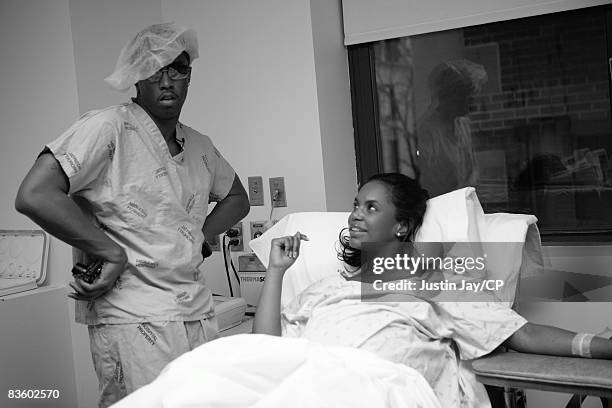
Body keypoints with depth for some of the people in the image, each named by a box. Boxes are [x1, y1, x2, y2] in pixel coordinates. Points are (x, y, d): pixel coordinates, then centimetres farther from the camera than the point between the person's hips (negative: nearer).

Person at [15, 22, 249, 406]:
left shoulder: (200, 147, 12)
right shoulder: (108, 127, -10)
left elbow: (237, 198, 28)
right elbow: (34, 196, -19)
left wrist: (198, 238, 10)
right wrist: (113, 254, -15)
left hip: (200, 315, 7)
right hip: (132, 320, -6)